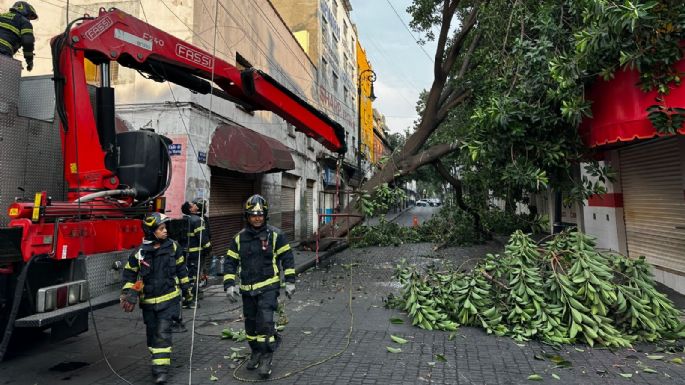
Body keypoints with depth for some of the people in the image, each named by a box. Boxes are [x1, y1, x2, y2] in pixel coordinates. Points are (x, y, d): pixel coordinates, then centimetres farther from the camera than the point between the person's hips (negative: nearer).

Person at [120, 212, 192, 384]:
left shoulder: (173, 246, -6)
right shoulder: (140, 252, -9)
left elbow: (181, 268, 5)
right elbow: (129, 273, 6)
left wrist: (186, 288, 10)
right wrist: (128, 293, -3)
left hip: (168, 297, -1)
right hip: (148, 300, 2)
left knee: (163, 332, -6)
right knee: (152, 332, 13)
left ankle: (161, 369, 0)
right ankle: (159, 357, 35)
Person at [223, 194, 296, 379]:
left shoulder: (275, 235, -6)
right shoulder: (239, 238, 2)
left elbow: (287, 258, -2)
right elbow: (230, 262, 5)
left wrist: (290, 282, -4)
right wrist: (229, 285, -4)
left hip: (269, 287, -4)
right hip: (247, 288, 4)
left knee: (265, 322, -12)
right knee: (251, 324, 15)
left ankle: (266, 357, 6)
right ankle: (256, 353, 36)